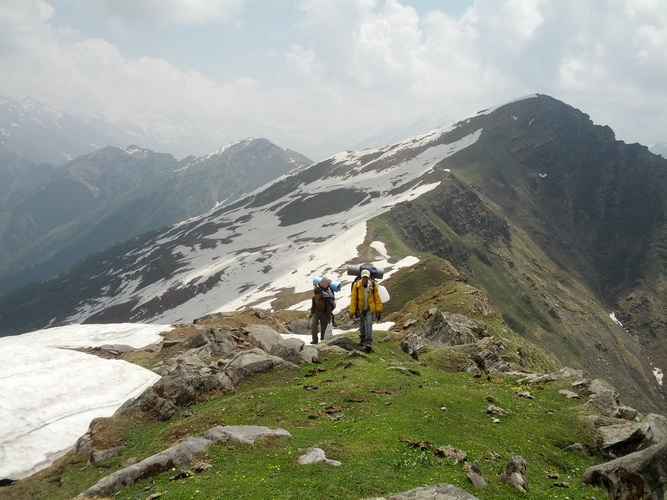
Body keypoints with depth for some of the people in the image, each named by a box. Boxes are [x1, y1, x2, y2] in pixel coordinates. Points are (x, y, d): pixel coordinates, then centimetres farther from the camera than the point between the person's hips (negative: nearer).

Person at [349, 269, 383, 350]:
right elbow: (353, 299, -11)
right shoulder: (356, 285, -16)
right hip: (361, 308, 2)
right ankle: (362, 339, 38)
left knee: (369, 324, -14)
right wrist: (352, 311, -9)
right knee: (362, 324, 17)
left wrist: (378, 309, 0)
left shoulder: (373, 285, -15)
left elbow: (377, 297, -4)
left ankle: (368, 342, -15)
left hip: (370, 308, -2)